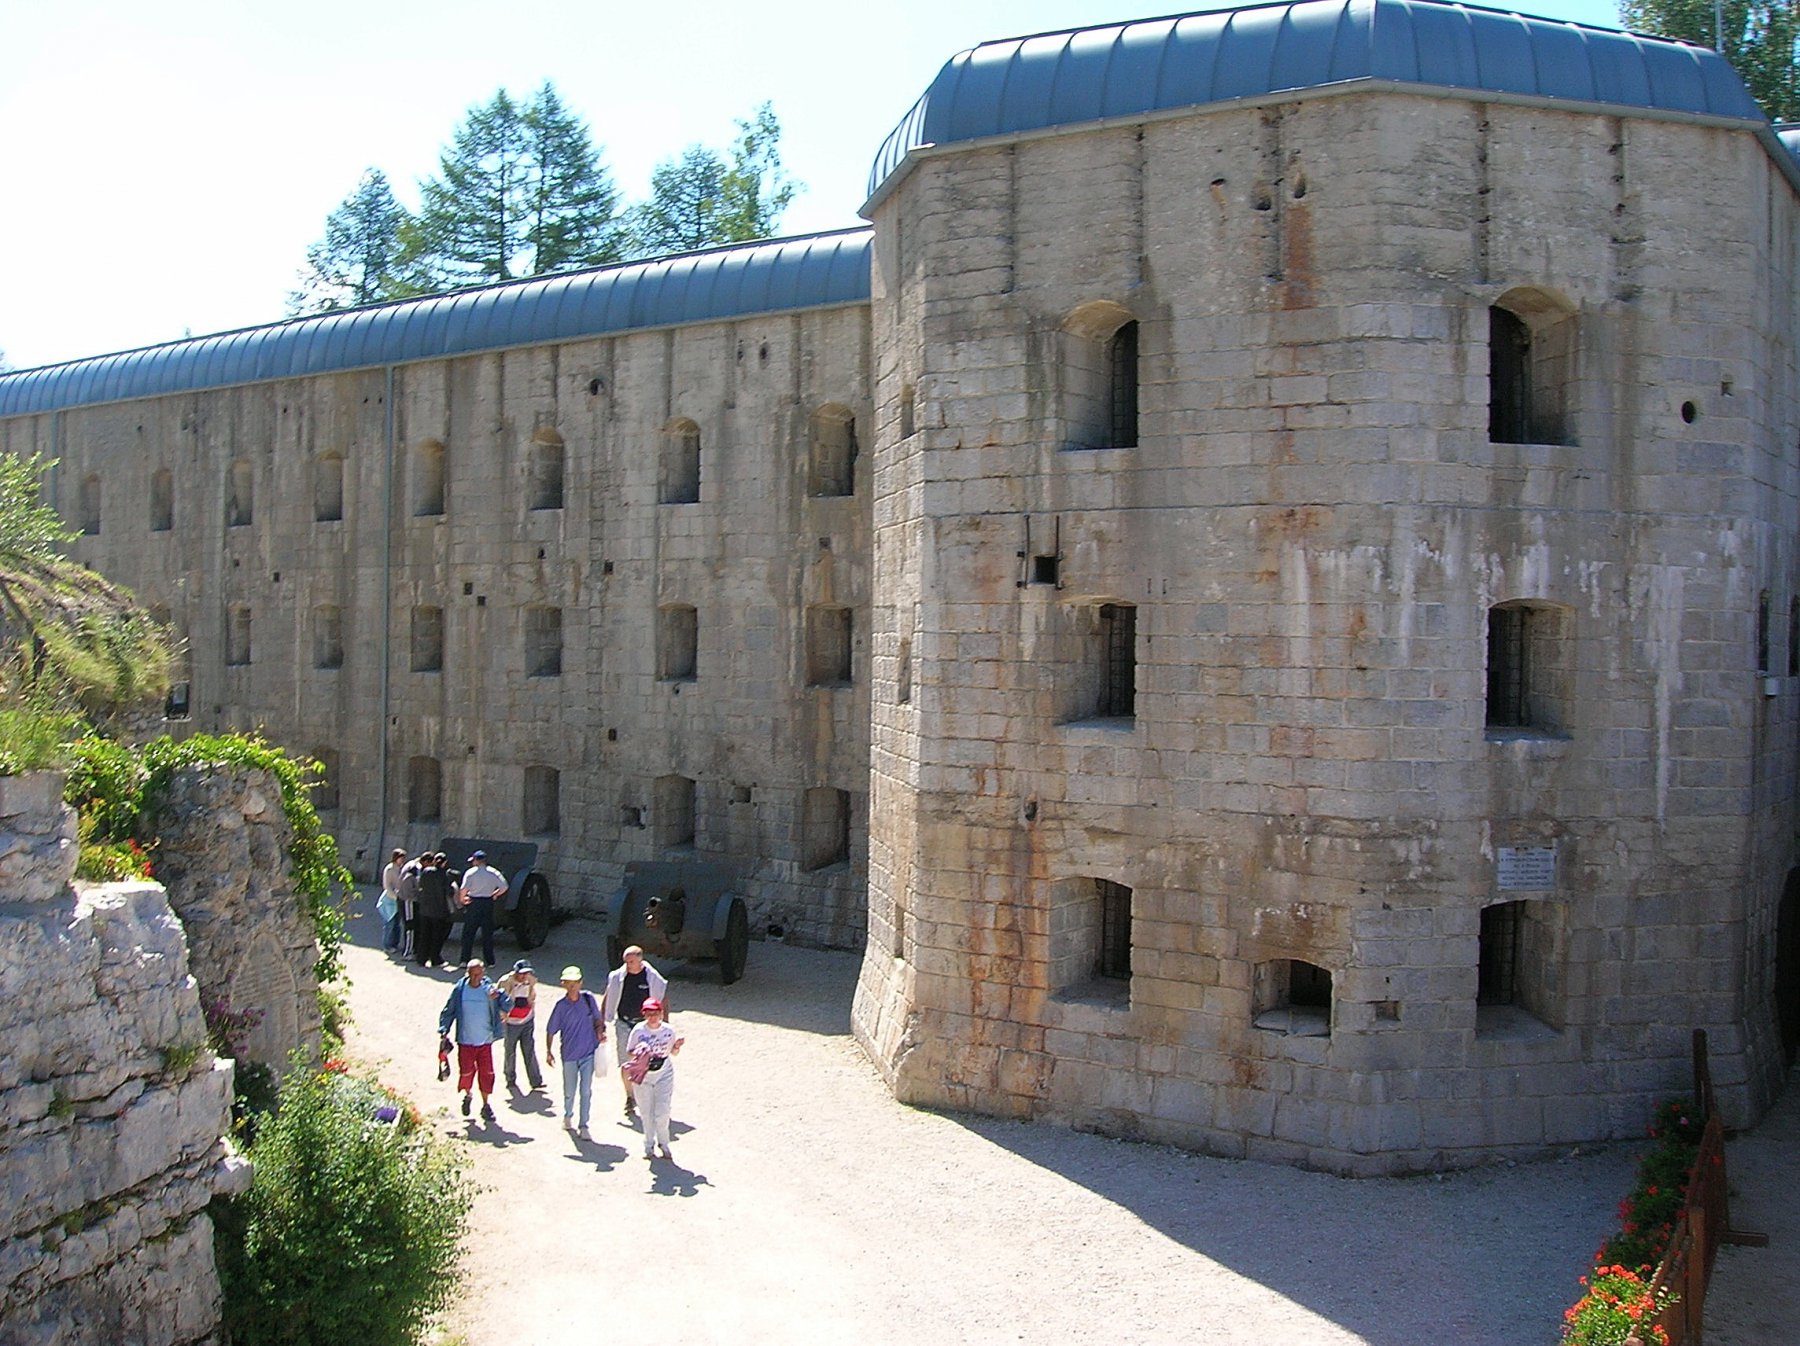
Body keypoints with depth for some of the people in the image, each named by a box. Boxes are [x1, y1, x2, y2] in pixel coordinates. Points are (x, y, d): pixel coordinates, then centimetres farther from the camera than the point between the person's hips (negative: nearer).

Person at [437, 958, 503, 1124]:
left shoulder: (489, 989, -6)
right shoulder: (459, 989, -5)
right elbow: (449, 1010, 3)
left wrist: (498, 997, -30)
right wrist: (444, 1030, -4)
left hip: (485, 1040, 0)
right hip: (465, 1041, 0)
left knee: (486, 1073, 2)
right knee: (466, 1073, 5)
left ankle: (485, 1105, 19)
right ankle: (467, 1095, 36)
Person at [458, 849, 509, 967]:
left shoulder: (471, 872, -8)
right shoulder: (493, 872, 1)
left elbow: (463, 889, -18)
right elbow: (504, 887, -1)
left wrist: (462, 900, -1)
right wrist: (495, 895, 14)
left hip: (473, 903, -3)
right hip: (488, 903, 3)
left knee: (468, 932, 5)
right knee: (487, 933, 9)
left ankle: (465, 960, 2)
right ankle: (490, 961, 10)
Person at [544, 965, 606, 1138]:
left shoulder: (588, 999, -4)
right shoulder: (561, 1005, -9)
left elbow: (598, 1019, 12)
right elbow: (550, 1030, -1)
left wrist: (600, 1032, -5)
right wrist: (549, 1051, -3)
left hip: (588, 1052, 0)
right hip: (569, 1054, 0)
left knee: (586, 1091, 1)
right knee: (569, 1091, 13)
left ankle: (583, 1126, 11)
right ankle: (568, 1116, 39)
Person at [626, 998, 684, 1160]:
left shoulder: (669, 1031, -5)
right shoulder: (638, 1031, -9)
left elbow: (673, 1052, 7)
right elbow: (629, 1051, -1)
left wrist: (677, 1046, -14)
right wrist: (637, 1053, -22)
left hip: (664, 1075, 0)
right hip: (643, 1075, 0)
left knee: (662, 1113, -4)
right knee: (646, 1113, 10)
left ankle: (663, 1144, 19)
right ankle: (649, 1146, 27)